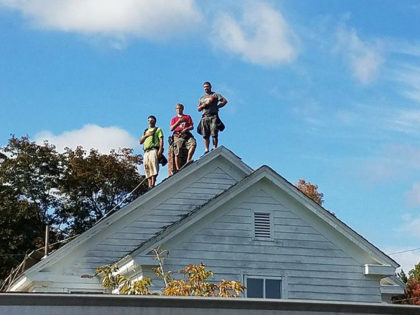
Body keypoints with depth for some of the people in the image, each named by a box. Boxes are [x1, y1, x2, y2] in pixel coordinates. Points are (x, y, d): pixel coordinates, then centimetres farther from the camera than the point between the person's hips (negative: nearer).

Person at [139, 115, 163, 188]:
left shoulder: (158, 129, 16)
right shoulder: (146, 131, 32)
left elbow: (161, 140, 1)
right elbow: (140, 141, 20)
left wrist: (160, 150, -14)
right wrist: (146, 135, 4)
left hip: (153, 150, -5)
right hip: (146, 152, 6)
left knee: (153, 167, -19)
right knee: (147, 170, -5)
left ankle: (152, 185, -26)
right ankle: (149, 186, -10)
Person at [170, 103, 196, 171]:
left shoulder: (188, 117, 20)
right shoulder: (174, 119, 21)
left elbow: (192, 127, 11)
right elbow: (171, 129, 7)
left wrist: (186, 128, -11)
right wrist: (178, 122, -6)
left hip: (186, 134, 0)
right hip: (177, 136, 0)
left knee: (193, 143, -31)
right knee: (177, 154, -11)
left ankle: (188, 161, -34)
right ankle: (178, 169, -10)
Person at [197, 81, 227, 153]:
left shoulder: (215, 95, 13)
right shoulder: (202, 98, 26)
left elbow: (224, 101, 2)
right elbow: (198, 109, 21)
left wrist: (217, 106, -3)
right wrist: (204, 105, 2)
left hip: (213, 116, -4)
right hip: (204, 117, 4)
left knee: (214, 134, -13)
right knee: (205, 136, -3)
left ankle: (214, 148, -13)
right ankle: (206, 150, -3)